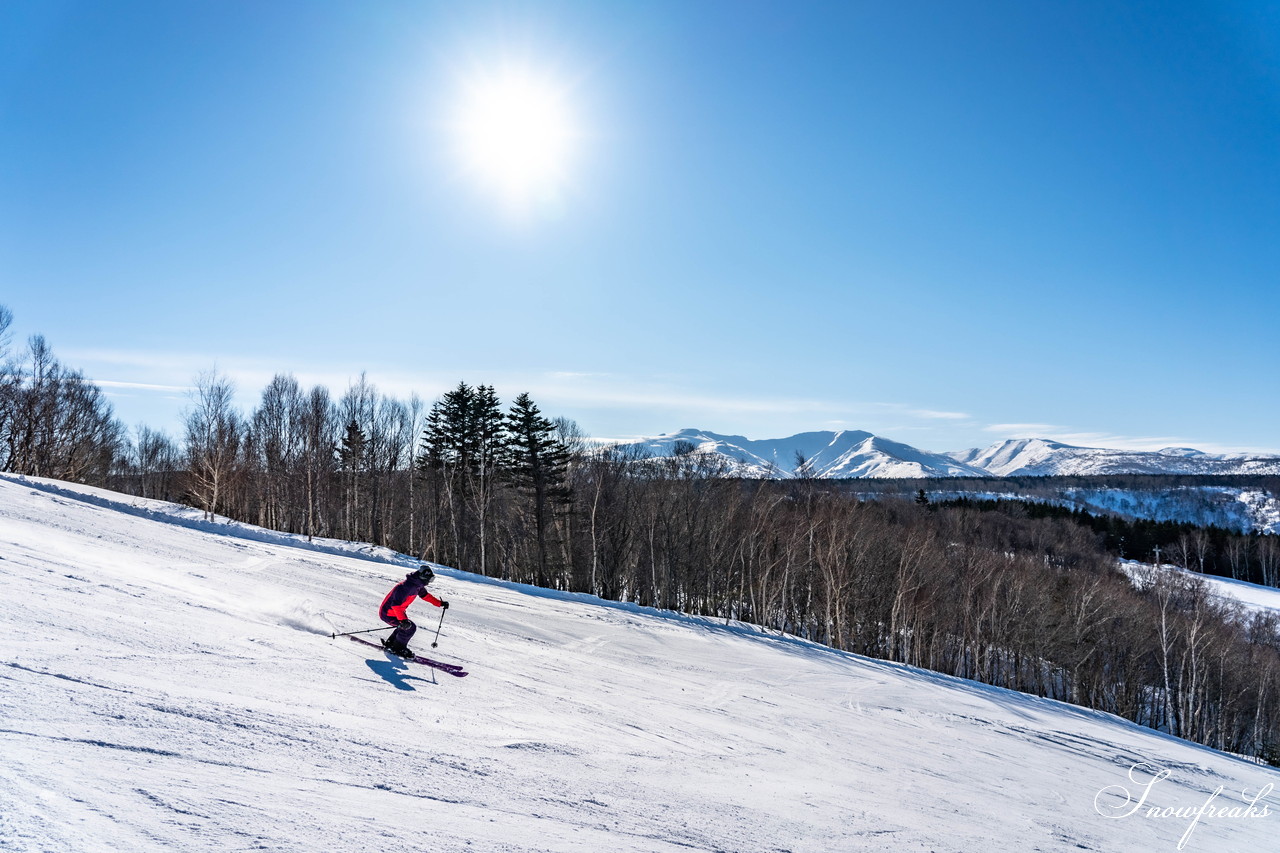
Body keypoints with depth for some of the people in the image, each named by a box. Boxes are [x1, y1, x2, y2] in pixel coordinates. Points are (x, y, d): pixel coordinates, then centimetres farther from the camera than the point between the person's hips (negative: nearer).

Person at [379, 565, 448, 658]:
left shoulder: (418, 585, -1)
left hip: (397, 611, 10)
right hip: (387, 613, -10)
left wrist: (440, 603, 14)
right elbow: (396, 604, -38)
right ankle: (398, 648, 4)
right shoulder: (407, 586, -31)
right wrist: (402, 619, -45)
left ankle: (389, 643, 33)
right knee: (410, 627, -14)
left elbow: (425, 595, 17)